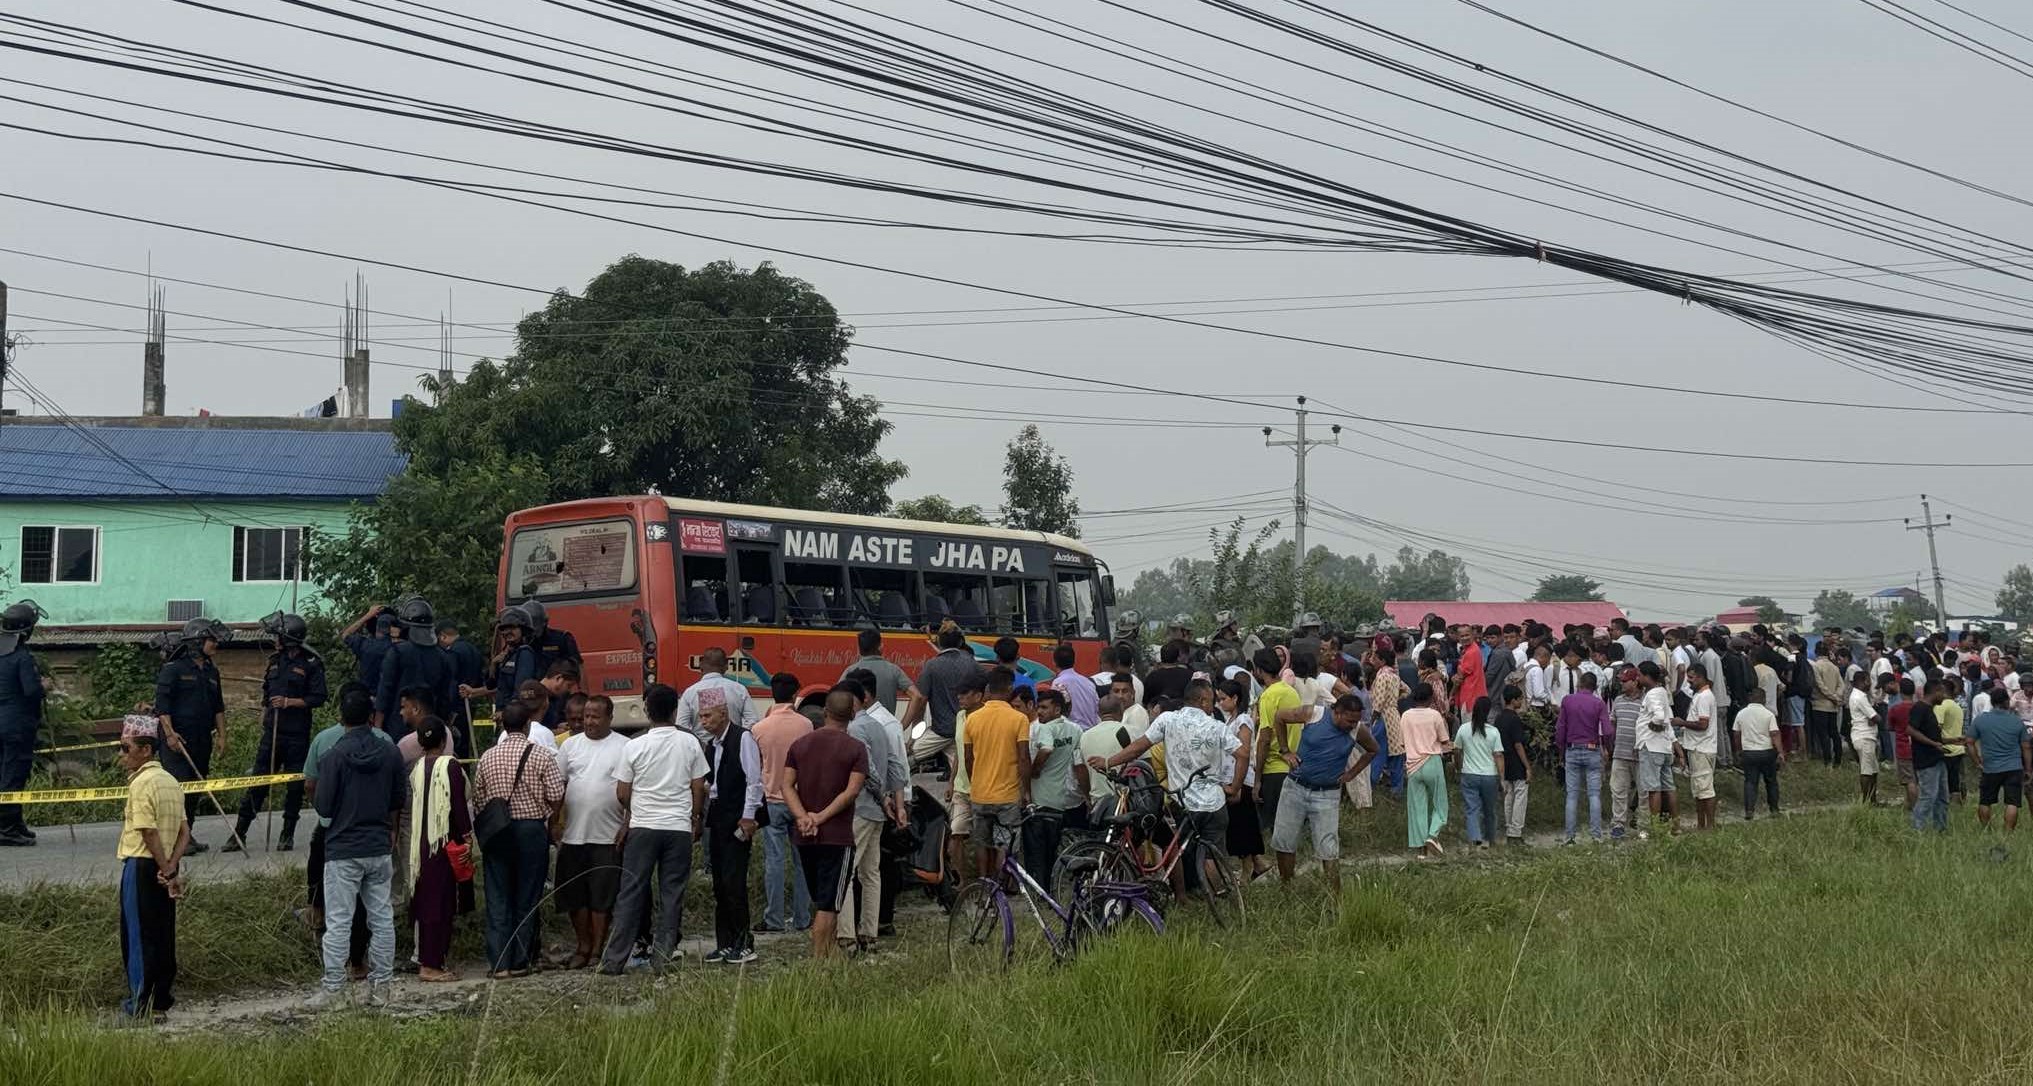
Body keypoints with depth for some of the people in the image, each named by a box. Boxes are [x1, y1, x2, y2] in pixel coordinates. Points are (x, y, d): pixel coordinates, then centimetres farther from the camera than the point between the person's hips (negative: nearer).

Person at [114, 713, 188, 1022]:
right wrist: (172, 867, -4)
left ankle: (141, 1004, 6)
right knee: (164, 935, 12)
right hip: (164, 866, 8)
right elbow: (184, 831, 5)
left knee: (138, 935, 1)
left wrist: (165, 869, -13)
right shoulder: (171, 781, 10)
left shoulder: (141, 783, -15)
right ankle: (162, 1000, 19)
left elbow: (149, 833, -20)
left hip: (142, 865, -8)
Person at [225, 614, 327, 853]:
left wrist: (289, 702, -17)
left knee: (295, 786, 3)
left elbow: (319, 697, -9)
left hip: (297, 736, -4)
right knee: (257, 782, 2)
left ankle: (288, 834, 15)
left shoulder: (311, 664, -6)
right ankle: (239, 834, 5)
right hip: (272, 732, 5)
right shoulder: (275, 660, 12)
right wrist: (264, 715, 18)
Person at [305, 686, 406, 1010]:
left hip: (343, 850, -4)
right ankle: (381, 986, 14)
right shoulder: (391, 753, 0)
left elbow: (323, 807, -11)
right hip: (381, 847, 4)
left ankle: (333, 989, 4)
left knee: (338, 923, 1)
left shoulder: (333, 757, -13)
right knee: (382, 918, 10)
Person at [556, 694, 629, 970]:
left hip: (608, 836, -3)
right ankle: (582, 946, 19)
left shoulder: (624, 747, -1)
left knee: (602, 896, 1)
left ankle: (597, 949, 11)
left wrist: (627, 827, -8)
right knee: (574, 895, 7)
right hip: (573, 835, 3)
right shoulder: (570, 745, 9)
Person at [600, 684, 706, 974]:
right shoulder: (690, 743, -1)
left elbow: (622, 793, 1)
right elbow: (698, 788, 3)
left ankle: (614, 959, 4)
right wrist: (696, 820, 17)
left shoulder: (635, 746, -4)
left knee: (630, 893, 4)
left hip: (642, 827, 0)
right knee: (672, 893, 6)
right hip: (679, 827, 1)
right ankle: (662, 956, 6)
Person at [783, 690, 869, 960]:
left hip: (805, 836, 5)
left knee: (819, 899, 18)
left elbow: (787, 785, -3)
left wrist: (803, 817, -12)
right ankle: (818, 958, -8)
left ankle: (830, 950, 29)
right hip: (837, 835, -5)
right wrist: (821, 817, -15)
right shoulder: (855, 749, -6)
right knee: (828, 904, -3)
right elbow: (852, 791, -17)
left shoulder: (800, 744, 7)